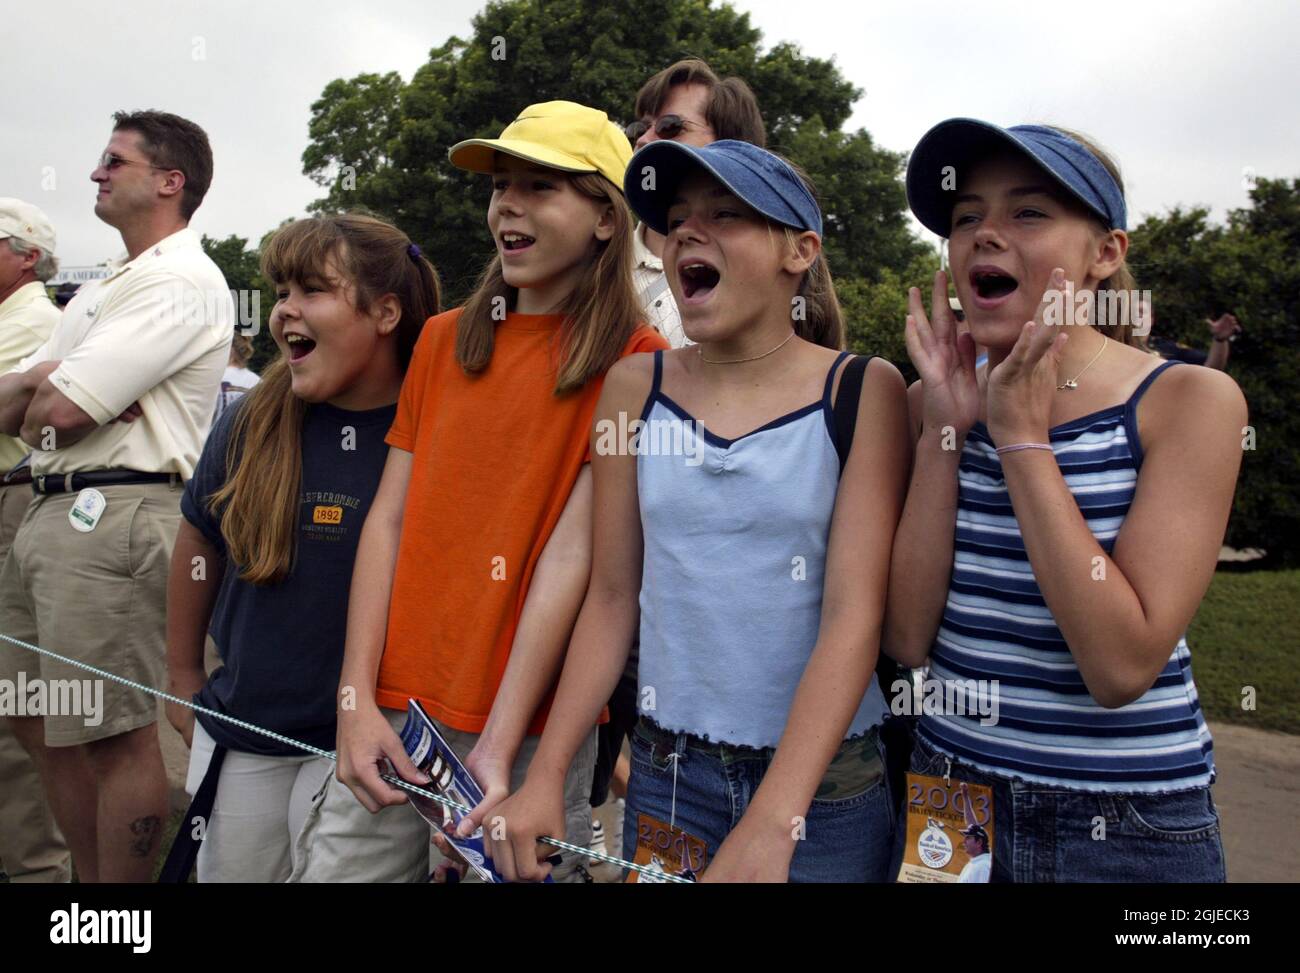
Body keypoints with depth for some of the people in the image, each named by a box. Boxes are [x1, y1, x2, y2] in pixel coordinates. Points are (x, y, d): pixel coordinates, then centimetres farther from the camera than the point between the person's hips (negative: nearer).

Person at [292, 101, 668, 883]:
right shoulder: (444, 340, 10)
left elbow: (572, 555, -12)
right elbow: (389, 518, 6)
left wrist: (499, 747, -16)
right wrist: (358, 700, -2)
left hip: (528, 732, -4)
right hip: (392, 716, 4)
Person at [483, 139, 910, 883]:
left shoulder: (862, 391, -8)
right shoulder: (636, 387, 0)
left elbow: (855, 612, -15)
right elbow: (612, 597, 3)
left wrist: (770, 825, -22)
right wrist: (545, 777, -1)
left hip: (825, 782, -2)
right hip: (667, 772, 3)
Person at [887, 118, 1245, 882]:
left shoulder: (1190, 401, -12)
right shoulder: (937, 402, -2)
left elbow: (1123, 666, -21)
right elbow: (908, 638, -9)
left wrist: (1023, 440, -20)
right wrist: (943, 433, -14)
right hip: (948, 793, 3)